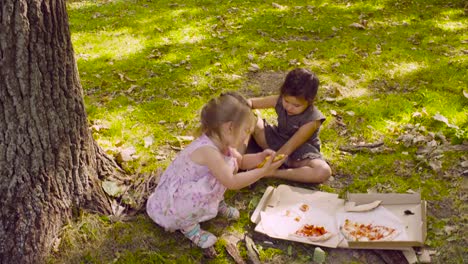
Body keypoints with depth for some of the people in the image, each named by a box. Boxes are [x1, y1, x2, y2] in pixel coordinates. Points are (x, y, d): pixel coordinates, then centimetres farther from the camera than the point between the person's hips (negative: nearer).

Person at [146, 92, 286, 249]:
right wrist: (263, 172, -28)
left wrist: (260, 157, -7)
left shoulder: (220, 142, -5)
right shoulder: (208, 150, -33)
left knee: (230, 164, 4)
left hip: (190, 193, 9)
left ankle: (217, 205, 16)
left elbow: (240, 161, 12)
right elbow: (231, 182, -32)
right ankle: (188, 225, -13)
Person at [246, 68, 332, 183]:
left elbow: (288, 148, -26)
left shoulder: (312, 120, -27)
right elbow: (250, 102, -4)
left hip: (300, 153, -3)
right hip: (276, 142, 4)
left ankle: (273, 173, -31)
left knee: (324, 172, -37)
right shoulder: (279, 100, -15)